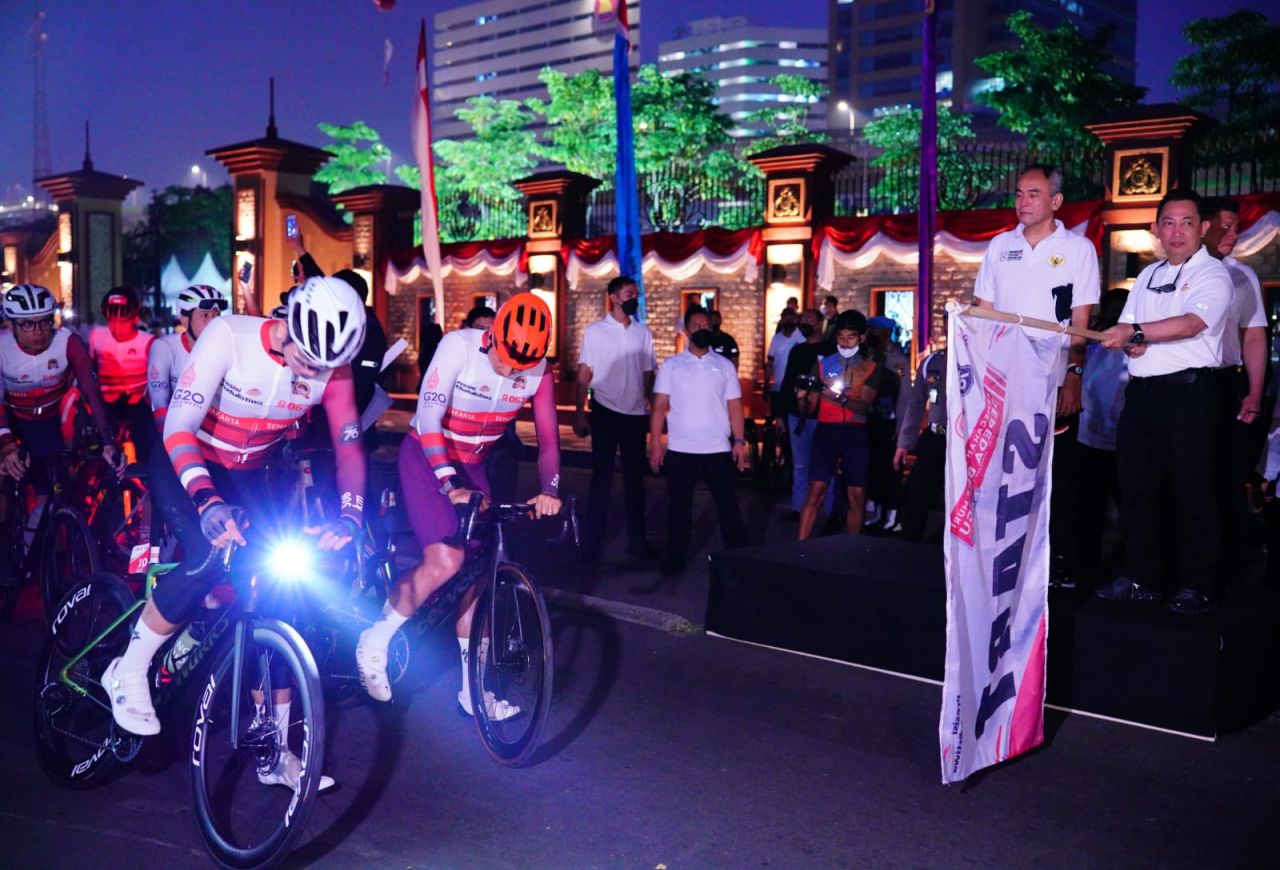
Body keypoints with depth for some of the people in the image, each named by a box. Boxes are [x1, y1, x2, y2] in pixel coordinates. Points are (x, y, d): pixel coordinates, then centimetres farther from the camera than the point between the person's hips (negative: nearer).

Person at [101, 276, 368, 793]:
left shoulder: (332, 368, -17)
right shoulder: (229, 336, -29)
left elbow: (349, 447, -11)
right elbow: (178, 427, -32)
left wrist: (350, 512, -30)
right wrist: (207, 500, -47)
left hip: (247, 476, 4)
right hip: (185, 463, -4)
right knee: (208, 558, -32)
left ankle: (274, 751, 6)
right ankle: (128, 673, -5)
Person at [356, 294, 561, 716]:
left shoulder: (538, 371, -11)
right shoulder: (458, 346, -24)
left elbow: (548, 438, -7)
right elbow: (428, 416, -29)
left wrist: (549, 490, -24)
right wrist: (449, 483, -37)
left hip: (471, 466, 5)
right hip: (427, 456, -5)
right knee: (445, 563, -23)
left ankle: (473, 691, 17)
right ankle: (375, 640, 1)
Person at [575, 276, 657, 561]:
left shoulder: (643, 332, 7)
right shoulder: (595, 331, -2)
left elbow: (648, 374, 9)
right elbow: (584, 374, -3)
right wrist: (579, 413, -9)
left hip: (636, 415, 3)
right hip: (605, 413, -3)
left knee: (635, 478, 10)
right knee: (602, 477, 3)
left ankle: (637, 540, 19)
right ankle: (592, 541, 10)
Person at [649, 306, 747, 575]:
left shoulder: (724, 365, 7)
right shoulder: (671, 365, 3)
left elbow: (734, 405, 6)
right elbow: (659, 406, 0)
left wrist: (739, 441, -3)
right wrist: (655, 444, -7)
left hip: (718, 449, 1)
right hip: (680, 449, -1)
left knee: (727, 504, 5)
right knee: (679, 505, 6)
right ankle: (676, 557, 17)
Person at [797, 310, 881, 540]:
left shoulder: (870, 367, 7)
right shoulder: (823, 363, 9)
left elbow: (864, 405, -9)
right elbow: (810, 408, 6)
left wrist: (842, 399, -28)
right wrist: (802, 398, -17)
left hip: (856, 434, 0)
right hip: (826, 431, 0)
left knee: (857, 496, 1)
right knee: (815, 492, -9)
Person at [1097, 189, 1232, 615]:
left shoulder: (1213, 275, -4)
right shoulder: (1148, 276, 18)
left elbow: (1191, 323, -21)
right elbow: (1123, 331, 17)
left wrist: (1137, 331, -26)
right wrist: (1130, 343, -5)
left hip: (1188, 390, -7)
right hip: (1141, 390, 7)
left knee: (1191, 491, -2)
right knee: (1136, 487, 10)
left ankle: (1196, 587, 7)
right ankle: (1139, 578, 20)